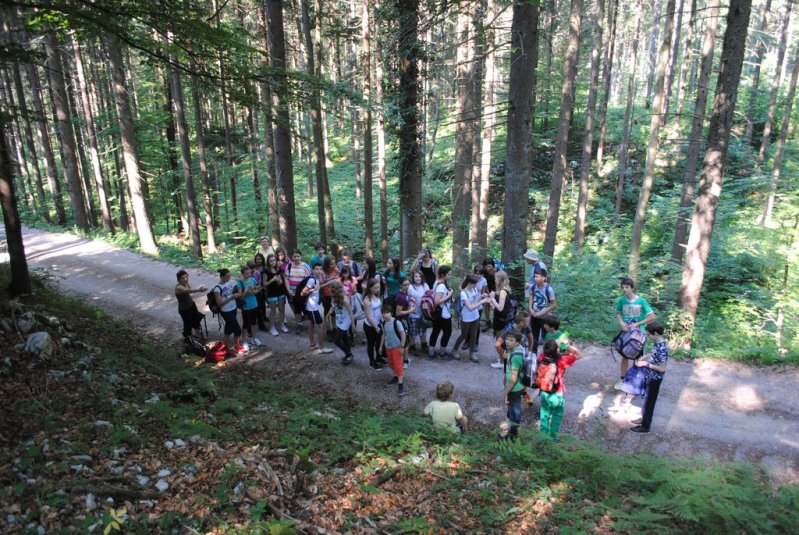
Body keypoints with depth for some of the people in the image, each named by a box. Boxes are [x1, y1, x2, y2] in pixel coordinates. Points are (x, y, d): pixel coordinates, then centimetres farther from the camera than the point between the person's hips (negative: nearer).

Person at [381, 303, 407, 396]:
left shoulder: (397, 322, -24)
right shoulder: (384, 323, -4)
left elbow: (403, 334, -18)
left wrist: (402, 347, -16)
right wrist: (381, 346, 12)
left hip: (396, 347, -7)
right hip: (388, 347, 7)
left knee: (398, 365, -3)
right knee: (392, 364, 21)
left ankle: (400, 384, 3)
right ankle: (396, 378, 41)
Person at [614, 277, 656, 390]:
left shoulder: (641, 301, -18)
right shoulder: (621, 300, -9)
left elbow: (652, 317, -16)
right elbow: (618, 314, 6)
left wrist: (637, 324, -20)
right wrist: (621, 323, -14)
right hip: (626, 333, 2)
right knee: (625, 356, 14)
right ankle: (622, 379, 27)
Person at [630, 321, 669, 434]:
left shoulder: (662, 348, -30)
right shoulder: (656, 343, -2)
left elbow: (662, 369, -26)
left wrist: (646, 364, -23)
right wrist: (644, 359, 2)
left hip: (655, 379, -9)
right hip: (650, 376, 9)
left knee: (649, 402, 6)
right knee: (646, 399, 23)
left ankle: (645, 426, 21)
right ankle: (645, 418, 41)